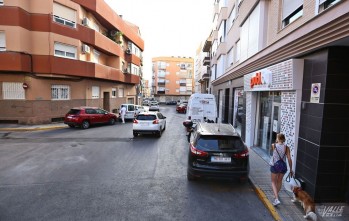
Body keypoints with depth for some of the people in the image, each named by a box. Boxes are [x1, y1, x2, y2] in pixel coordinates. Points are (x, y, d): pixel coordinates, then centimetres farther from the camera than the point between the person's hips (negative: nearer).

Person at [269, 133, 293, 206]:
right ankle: (276, 194, 45)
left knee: (273, 182, 11)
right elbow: (289, 159, -10)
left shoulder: (273, 145, -12)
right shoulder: (286, 147, -9)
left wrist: (276, 142, 8)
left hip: (274, 166, -2)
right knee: (279, 181, 25)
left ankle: (276, 199, -4)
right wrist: (291, 169, -2)